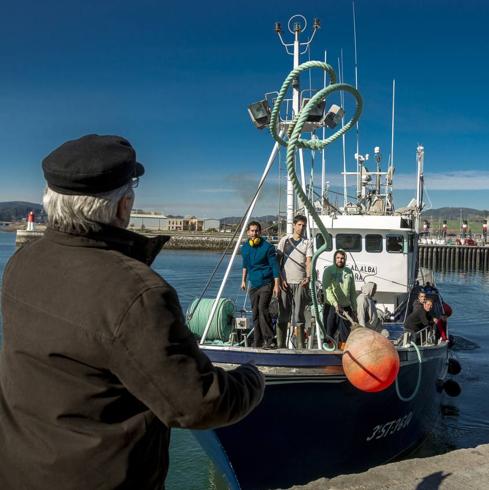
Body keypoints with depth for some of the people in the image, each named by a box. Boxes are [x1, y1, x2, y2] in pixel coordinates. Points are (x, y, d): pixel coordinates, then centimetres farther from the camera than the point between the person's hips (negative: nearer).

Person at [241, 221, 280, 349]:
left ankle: (270, 341, -18)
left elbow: (274, 266, -10)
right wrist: (243, 280, 21)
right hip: (253, 284, 6)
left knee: (262, 308, -22)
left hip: (266, 283, -6)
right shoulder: (245, 248, 7)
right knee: (255, 313, 7)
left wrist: (276, 284, -14)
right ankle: (257, 342, 16)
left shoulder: (267, 247, -11)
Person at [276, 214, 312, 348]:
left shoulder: (307, 243, 9)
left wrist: (308, 277, -20)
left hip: (300, 283, -1)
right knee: (282, 315, 2)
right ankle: (280, 345, 8)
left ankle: (300, 346, 3)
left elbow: (308, 262, -2)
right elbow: (278, 261, 9)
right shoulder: (285, 240, 10)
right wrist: (280, 279, -2)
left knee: (299, 315, -1)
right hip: (285, 282, 1)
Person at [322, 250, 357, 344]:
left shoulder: (349, 272, 12)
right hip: (331, 307, -4)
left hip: (346, 307, 4)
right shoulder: (328, 271, -1)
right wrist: (335, 304, -23)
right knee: (329, 333, 1)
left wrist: (354, 309, 12)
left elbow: (352, 292, 16)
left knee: (346, 334, 4)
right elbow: (327, 289, -12)